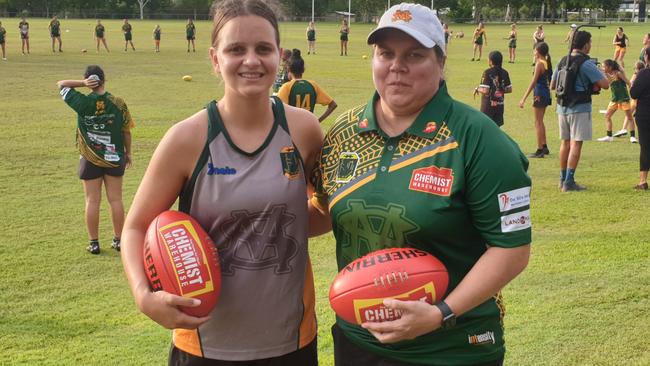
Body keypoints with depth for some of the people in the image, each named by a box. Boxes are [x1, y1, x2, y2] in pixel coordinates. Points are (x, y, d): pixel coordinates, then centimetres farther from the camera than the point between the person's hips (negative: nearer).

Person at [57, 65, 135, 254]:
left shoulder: (82, 103, -11)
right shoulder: (118, 103, -9)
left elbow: (61, 84, 3)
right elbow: (126, 130, -1)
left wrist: (83, 83, -11)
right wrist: (128, 152, 12)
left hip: (90, 160, -1)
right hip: (115, 158, 1)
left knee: (92, 201, 6)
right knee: (115, 199, 8)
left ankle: (94, 243, 11)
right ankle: (118, 240, 15)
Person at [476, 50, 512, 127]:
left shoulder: (487, 72, -14)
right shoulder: (504, 73, 3)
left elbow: (485, 91, -19)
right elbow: (509, 89, 7)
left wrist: (477, 89, -1)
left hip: (488, 104, -5)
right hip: (500, 105, 5)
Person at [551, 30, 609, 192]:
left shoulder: (563, 61, 9)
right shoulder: (586, 63, -12)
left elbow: (552, 85, 17)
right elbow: (605, 84, -15)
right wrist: (594, 84, 4)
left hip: (562, 107, 7)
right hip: (580, 108, -7)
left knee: (565, 142, 14)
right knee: (576, 144, -4)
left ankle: (563, 179, 19)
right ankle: (569, 182, -6)